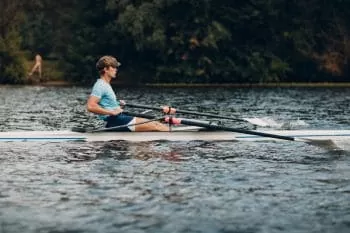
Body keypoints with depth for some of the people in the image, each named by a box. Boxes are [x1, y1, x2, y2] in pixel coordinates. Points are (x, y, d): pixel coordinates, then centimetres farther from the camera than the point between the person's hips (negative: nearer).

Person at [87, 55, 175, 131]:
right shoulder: (100, 85, -14)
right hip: (115, 121, -10)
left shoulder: (106, 85, 19)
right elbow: (90, 106, -27)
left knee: (155, 123, 5)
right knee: (154, 126, -12)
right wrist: (112, 112, -22)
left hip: (119, 117, 10)